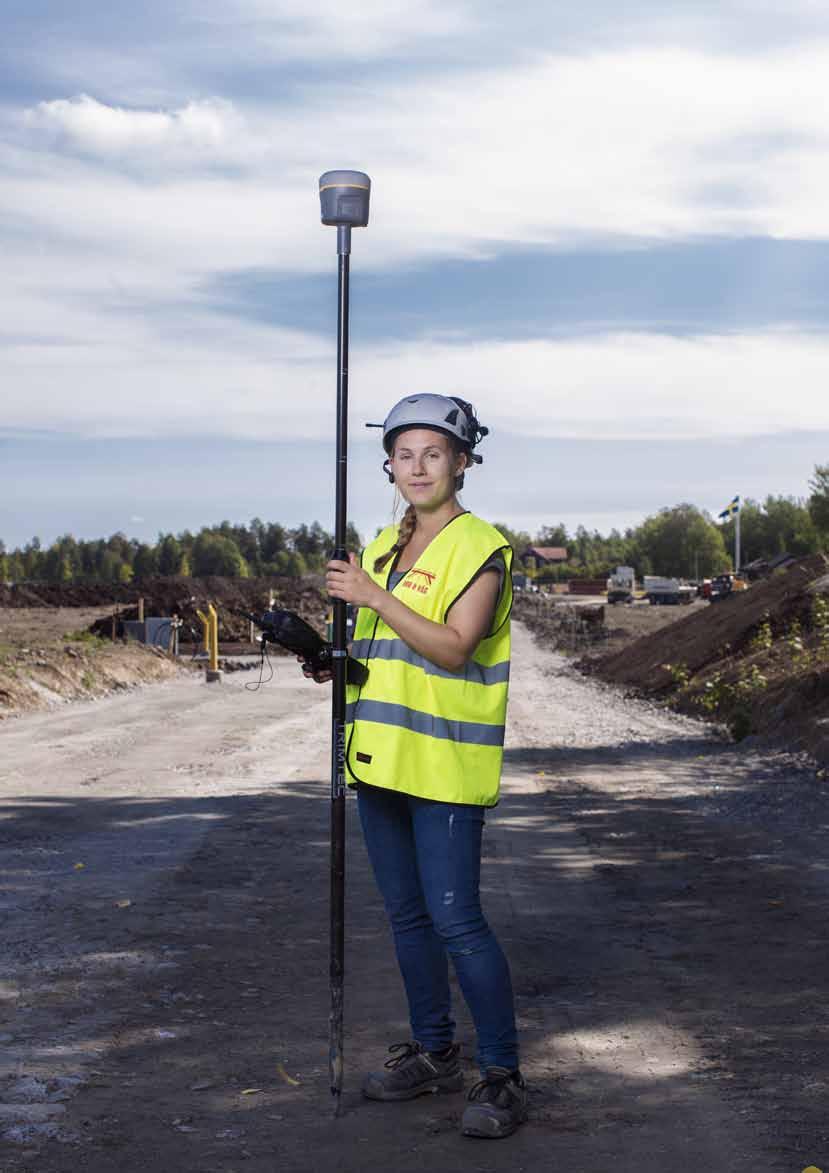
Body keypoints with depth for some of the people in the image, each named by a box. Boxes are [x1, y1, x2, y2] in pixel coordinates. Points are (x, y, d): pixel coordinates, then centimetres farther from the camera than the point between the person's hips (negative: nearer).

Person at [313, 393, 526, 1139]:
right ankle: (433, 1054, 27)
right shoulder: (383, 547, 15)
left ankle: (503, 1076, 2)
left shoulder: (480, 548, -8)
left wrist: (374, 597, -20)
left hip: (445, 764, -7)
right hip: (381, 756, 8)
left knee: (456, 920, -9)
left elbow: (453, 646, -19)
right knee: (407, 915, 14)